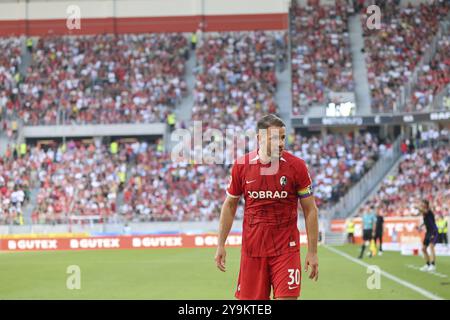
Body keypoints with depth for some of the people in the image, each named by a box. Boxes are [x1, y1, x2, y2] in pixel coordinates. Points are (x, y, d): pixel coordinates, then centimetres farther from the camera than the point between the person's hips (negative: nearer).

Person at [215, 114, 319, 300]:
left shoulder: (296, 166, -6)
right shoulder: (241, 166, -2)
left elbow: (310, 210, 0)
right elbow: (230, 206, 10)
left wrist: (312, 252, -3)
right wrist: (221, 245, 6)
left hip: (286, 249, -2)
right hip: (251, 248, 2)